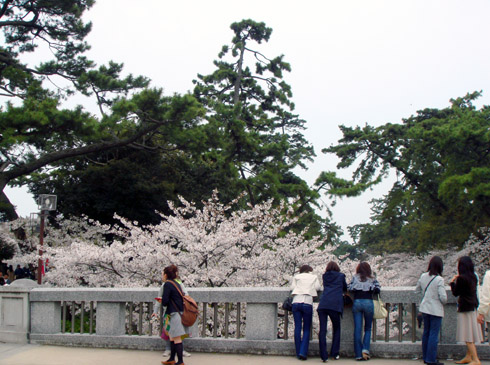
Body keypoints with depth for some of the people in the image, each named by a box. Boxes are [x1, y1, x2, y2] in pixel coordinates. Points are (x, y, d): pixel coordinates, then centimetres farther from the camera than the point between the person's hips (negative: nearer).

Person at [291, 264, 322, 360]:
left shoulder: (296, 276, 20)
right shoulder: (314, 277, 19)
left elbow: (292, 287, 12)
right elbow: (317, 287, 9)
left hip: (296, 302, 1)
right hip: (307, 303, -1)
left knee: (297, 327, 3)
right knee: (306, 329, 3)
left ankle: (298, 353, 4)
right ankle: (303, 352, -8)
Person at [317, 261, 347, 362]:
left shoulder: (325, 276, 19)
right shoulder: (341, 276, 14)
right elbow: (345, 289, 26)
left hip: (323, 304, 1)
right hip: (335, 305, -1)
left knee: (322, 330, 0)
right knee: (336, 329, 15)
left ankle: (324, 356, -6)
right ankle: (335, 353, 13)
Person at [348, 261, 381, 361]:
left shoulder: (355, 278, 12)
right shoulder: (372, 279, 11)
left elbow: (349, 288, 5)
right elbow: (378, 290, 4)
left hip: (357, 302, 1)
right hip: (368, 302, -1)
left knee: (357, 329, 2)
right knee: (368, 328, 11)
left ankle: (359, 354, 0)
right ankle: (365, 349, -9)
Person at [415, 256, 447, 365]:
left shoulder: (423, 276, 1)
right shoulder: (439, 279, -16)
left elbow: (417, 290, 13)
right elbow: (443, 297, -17)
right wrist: (444, 302, 3)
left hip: (424, 308, 6)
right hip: (436, 310, -6)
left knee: (426, 332, 16)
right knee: (434, 335, 0)